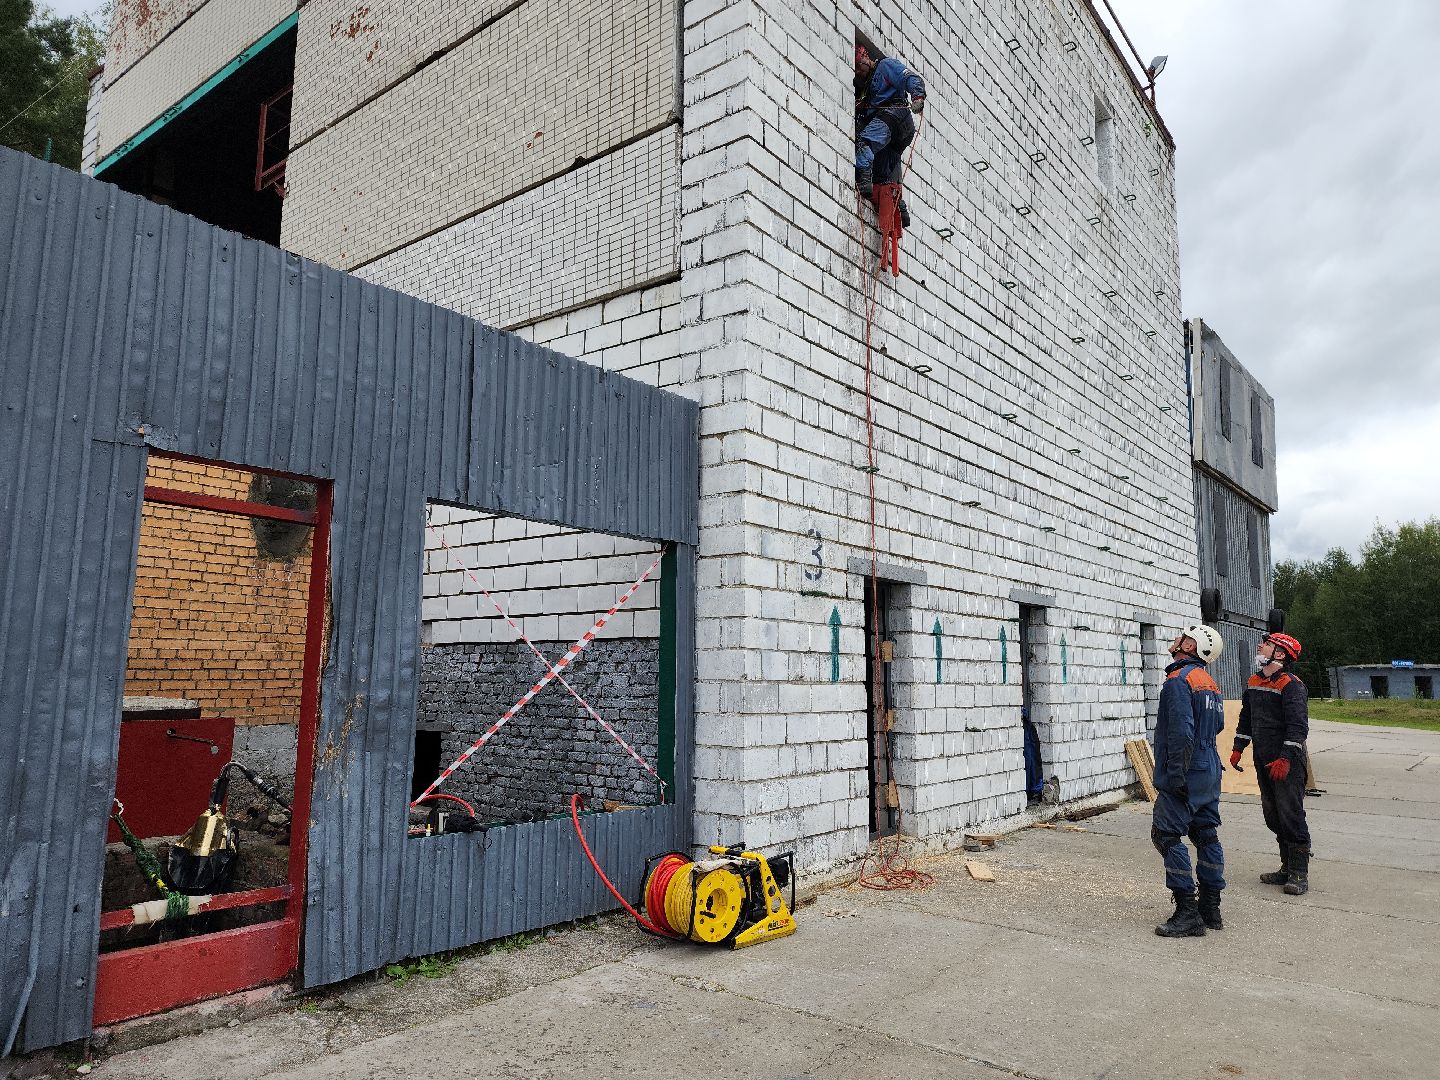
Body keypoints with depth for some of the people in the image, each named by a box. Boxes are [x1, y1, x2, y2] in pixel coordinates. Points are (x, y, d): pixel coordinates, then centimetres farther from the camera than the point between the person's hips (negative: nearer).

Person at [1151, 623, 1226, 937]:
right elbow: (1218, 725, 22)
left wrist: (1175, 773, -22)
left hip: (1186, 774, -10)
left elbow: (1181, 731, -23)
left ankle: (1187, 913, -6)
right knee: (1206, 835, 13)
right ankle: (1210, 908, 20)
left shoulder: (1179, 680, -17)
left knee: (1166, 835, -6)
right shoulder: (1210, 683, 13)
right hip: (1210, 773, 10)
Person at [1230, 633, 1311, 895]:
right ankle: (1287, 868, 23)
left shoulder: (1291, 685, -13)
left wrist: (1286, 758, -23)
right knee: (1273, 817, 13)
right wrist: (1238, 748, 17)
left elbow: (1298, 726, -19)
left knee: (1291, 815, -6)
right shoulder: (1254, 682, 12)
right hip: (1263, 760, 8)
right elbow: (1246, 719, 21)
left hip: (1287, 763, -8)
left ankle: (1299, 874, 3)